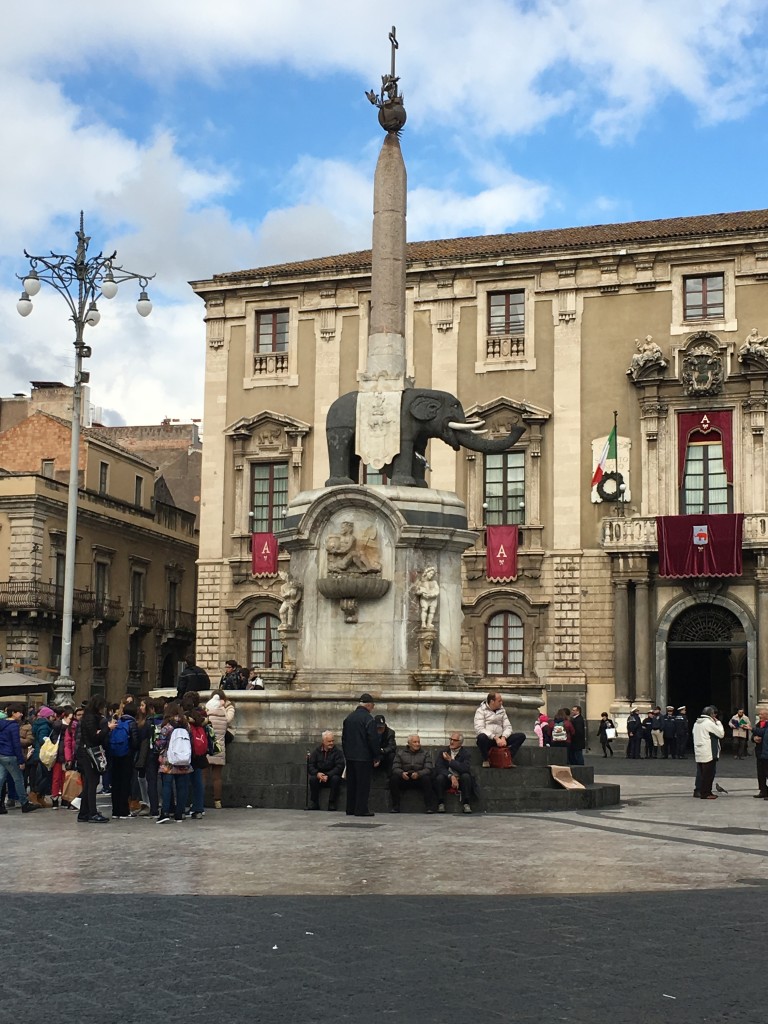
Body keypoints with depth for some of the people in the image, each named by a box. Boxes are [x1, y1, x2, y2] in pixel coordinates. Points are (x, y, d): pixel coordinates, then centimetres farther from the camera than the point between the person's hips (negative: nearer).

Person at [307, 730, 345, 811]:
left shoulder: (337, 752, -4)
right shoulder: (316, 751, 4)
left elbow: (339, 767, -14)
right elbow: (310, 766, 0)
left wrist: (328, 776, -26)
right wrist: (317, 773, -21)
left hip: (331, 776, -2)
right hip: (319, 776, 2)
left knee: (336, 779, -34)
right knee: (312, 779, -28)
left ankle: (332, 804, -26)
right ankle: (314, 804, -19)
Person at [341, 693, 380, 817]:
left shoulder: (348, 718, 10)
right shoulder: (368, 719, -13)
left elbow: (344, 738, 15)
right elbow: (374, 740, -14)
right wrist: (377, 757, -7)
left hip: (350, 756, 7)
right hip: (364, 757, -7)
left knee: (351, 783, 13)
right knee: (363, 784, -2)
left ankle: (350, 808, 16)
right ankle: (361, 809, -3)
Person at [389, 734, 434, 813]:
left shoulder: (425, 753, 7)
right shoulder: (401, 752, 9)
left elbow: (428, 768, -6)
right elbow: (395, 768, -1)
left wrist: (418, 774, -27)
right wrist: (402, 773, -25)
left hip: (419, 778, -1)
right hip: (404, 778, 1)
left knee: (426, 778, -33)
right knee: (394, 778, -28)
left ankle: (428, 806, -28)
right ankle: (395, 806, -20)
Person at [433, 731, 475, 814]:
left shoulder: (466, 753, -2)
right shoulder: (443, 752, 2)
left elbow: (465, 768, -19)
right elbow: (438, 767, -11)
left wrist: (450, 760, -19)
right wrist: (451, 776, -26)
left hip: (460, 780, -1)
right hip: (447, 779, 1)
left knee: (466, 776, -30)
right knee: (440, 777, -29)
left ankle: (466, 804, -24)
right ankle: (441, 804, -20)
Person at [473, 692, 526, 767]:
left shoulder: (501, 710, 14)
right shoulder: (481, 711, -3)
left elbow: (508, 726, 6)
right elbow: (479, 729, -17)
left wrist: (503, 738, -15)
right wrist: (495, 738, -25)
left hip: (499, 739, 5)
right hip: (488, 740, -4)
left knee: (521, 736, -11)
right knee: (482, 737, -40)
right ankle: (486, 760, -14)